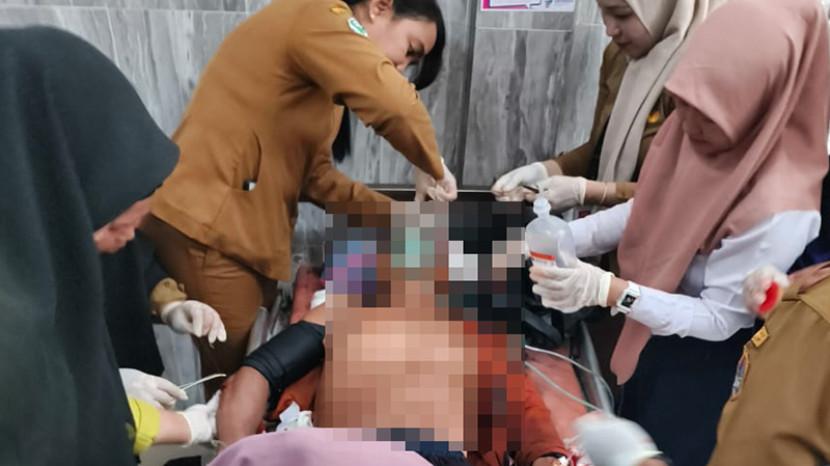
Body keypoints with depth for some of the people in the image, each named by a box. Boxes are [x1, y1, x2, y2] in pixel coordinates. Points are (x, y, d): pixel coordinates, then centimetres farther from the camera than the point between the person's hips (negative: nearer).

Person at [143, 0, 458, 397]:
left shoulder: (324, 77, 18)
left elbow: (314, 174, 14)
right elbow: (395, 106, -25)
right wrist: (434, 170, -8)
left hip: (241, 227, 10)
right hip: (205, 226, -9)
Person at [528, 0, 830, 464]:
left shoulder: (776, 210, -35)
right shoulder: (693, 129, -15)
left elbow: (719, 319, -26)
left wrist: (607, 290, -37)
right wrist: (571, 236, -17)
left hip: (705, 357, -6)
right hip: (655, 328, 6)